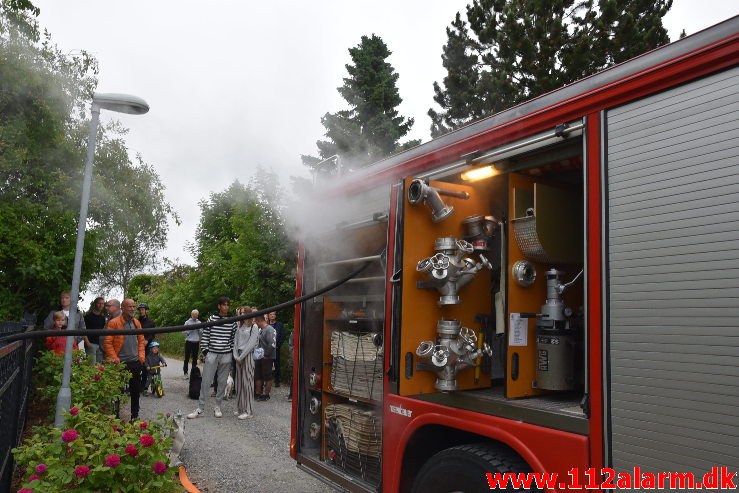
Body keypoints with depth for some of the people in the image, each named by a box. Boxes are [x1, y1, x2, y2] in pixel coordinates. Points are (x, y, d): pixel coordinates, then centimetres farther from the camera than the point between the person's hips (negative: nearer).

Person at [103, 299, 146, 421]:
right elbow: (108, 343, -10)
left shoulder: (136, 322, 10)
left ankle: (135, 416, 25)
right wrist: (115, 359, -13)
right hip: (121, 364, -5)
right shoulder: (114, 323, -8)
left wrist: (141, 357, 5)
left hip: (136, 363, 5)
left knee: (136, 390, 12)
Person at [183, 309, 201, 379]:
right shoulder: (187, 322, 0)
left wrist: (198, 328, -11)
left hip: (196, 342, 3)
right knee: (187, 357, -2)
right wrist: (191, 329, -15)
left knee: (195, 357, 9)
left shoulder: (199, 322, 8)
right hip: (189, 341, -3)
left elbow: (201, 332, 7)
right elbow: (184, 332, -6)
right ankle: (185, 372, 4)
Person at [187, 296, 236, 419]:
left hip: (226, 355, 1)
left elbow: (234, 338, 7)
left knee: (222, 382, 8)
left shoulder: (232, 321, 2)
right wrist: (204, 350, -2)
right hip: (212, 354, -1)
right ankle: (200, 409, 10)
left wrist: (233, 352, 5)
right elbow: (205, 335, 2)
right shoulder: (212, 318, -1)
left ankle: (217, 407, 20)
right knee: (206, 381, 1)